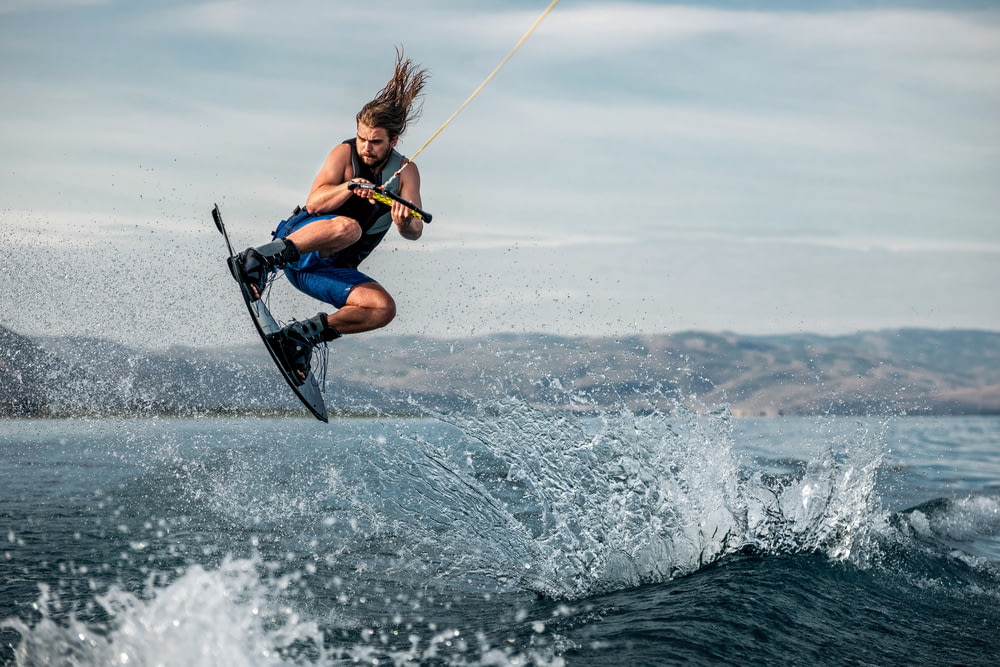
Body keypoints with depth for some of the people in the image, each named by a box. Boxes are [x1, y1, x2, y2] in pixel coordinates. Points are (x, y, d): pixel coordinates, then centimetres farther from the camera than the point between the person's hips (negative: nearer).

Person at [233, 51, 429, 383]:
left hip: (329, 269, 5)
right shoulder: (344, 153, -5)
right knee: (348, 226, -35)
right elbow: (314, 203, -17)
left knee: (383, 308, -17)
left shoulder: (405, 172, 3)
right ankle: (262, 258, -31)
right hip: (297, 238, -5)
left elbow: (415, 232, -9)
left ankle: (306, 333, -6)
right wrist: (350, 186, -34)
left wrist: (405, 223, -33)